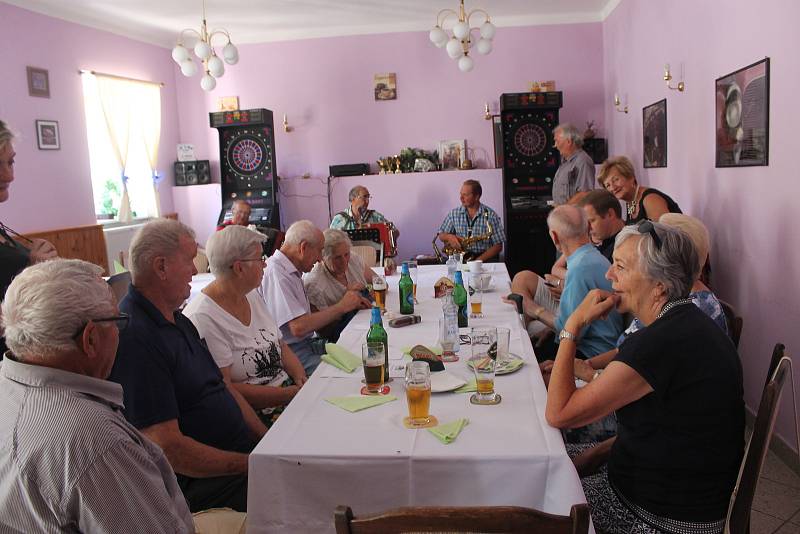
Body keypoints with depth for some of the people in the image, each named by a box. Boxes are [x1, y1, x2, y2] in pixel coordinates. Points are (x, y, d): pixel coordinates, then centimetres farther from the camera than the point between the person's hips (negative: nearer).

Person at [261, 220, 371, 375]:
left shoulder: (293, 272, 14)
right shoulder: (276, 273, -18)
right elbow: (298, 327, -26)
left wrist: (350, 305, 3)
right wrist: (341, 307, -16)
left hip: (307, 343, 10)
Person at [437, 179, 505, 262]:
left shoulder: (490, 215, -2)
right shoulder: (454, 213, 6)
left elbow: (498, 246, -3)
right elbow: (441, 235, 15)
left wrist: (479, 260, -16)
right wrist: (449, 237, -10)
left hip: (485, 259, -1)